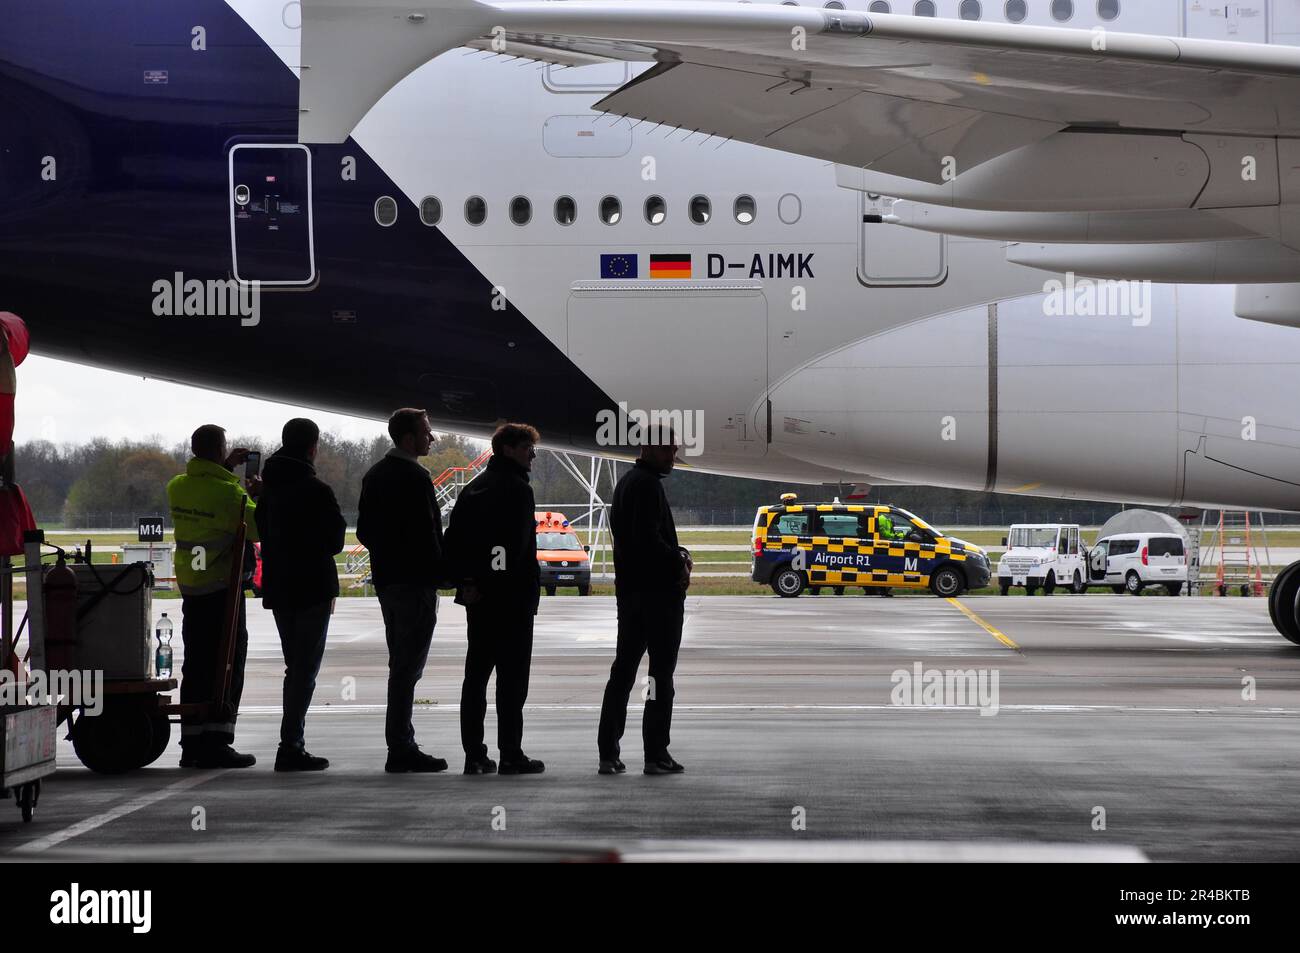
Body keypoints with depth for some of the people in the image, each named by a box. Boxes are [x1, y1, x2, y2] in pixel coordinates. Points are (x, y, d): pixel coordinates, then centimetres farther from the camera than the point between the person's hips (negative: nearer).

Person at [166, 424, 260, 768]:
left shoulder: (177, 487, 3)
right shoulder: (230, 492, -17)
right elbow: (256, 529, -11)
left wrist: (226, 468, 23)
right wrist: (256, 497, 5)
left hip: (190, 586, 7)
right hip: (222, 587, -7)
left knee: (195, 666, 11)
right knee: (227, 666, 0)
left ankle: (192, 745, 13)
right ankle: (216, 743, -4)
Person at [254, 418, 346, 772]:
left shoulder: (269, 487, 9)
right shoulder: (316, 491, -15)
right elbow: (334, 541, -11)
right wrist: (339, 523, 6)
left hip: (278, 589, 7)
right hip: (311, 589, -7)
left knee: (295, 667, 17)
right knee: (305, 669, -5)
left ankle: (292, 743, 18)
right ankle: (291, 746, -10)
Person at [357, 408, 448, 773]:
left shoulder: (374, 475, 13)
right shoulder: (414, 477, -15)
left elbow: (365, 531, 17)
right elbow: (427, 533, -19)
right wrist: (439, 572, -10)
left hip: (386, 579, 9)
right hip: (416, 581, -9)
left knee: (400, 664, 15)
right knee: (408, 666, -7)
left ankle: (400, 745, 19)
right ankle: (401, 749, -7)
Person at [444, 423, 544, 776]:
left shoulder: (473, 488, 15)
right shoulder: (517, 489, -10)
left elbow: (453, 539, 11)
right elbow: (515, 546, -20)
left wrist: (465, 581, 4)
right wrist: (482, 584, -14)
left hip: (478, 598, 8)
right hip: (512, 597, -8)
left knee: (476, 674, 10)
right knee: (512, 677, -4)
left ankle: (474, 755, 10)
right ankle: (511, 755, -5)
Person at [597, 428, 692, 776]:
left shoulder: (626, 482, 18)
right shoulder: (647, 484, -14)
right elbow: (648, 539, -23)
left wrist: (677, 554, 8)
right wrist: (679, 561, -9)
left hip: (629, 590, 10)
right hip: (658, 591, -10)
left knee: (622, 671, 11)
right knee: (662, 673, -4)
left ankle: (608, 753, 10)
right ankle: (656, 754, -5)